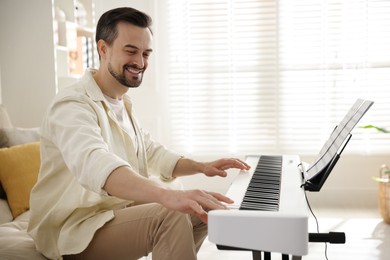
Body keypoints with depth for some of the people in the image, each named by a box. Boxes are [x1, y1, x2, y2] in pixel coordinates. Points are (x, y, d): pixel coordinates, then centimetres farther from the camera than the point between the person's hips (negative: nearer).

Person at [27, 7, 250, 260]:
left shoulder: (123, 104, 11)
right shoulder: (73, 105, -21)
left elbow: (153, 153, 15)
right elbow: (94, 164, -41)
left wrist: (202, 167, -3)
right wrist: (167, 195, -56)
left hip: (118, 208, 10)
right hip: (73, 229, -9)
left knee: (202, 209, 9)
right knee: (172, 217, -29)